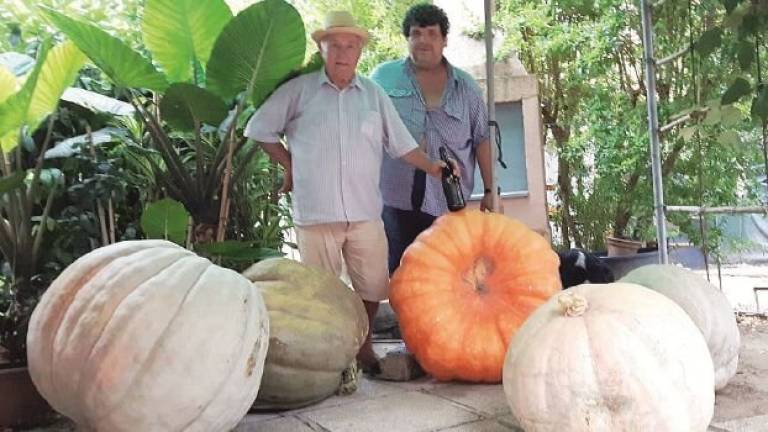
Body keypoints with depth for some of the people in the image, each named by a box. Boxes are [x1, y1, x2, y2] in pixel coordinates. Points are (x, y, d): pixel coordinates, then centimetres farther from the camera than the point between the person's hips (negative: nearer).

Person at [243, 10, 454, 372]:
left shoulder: (374, 94, 11)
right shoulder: (299, 91, 3)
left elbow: (400, 144, 12)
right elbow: (259, 129, 10)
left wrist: (431, 167, 1)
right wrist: (289, 165, 8)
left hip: (365, 212, 3)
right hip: (315, 211, -2)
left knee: (372, 286, 9)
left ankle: (362, 345, 29)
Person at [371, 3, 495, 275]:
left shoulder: (465, 86, 8)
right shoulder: (383, 76, 5)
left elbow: (482, 139, 8)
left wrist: (490, 190, 4)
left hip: (450, 203, 1)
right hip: (395, 200, -1)